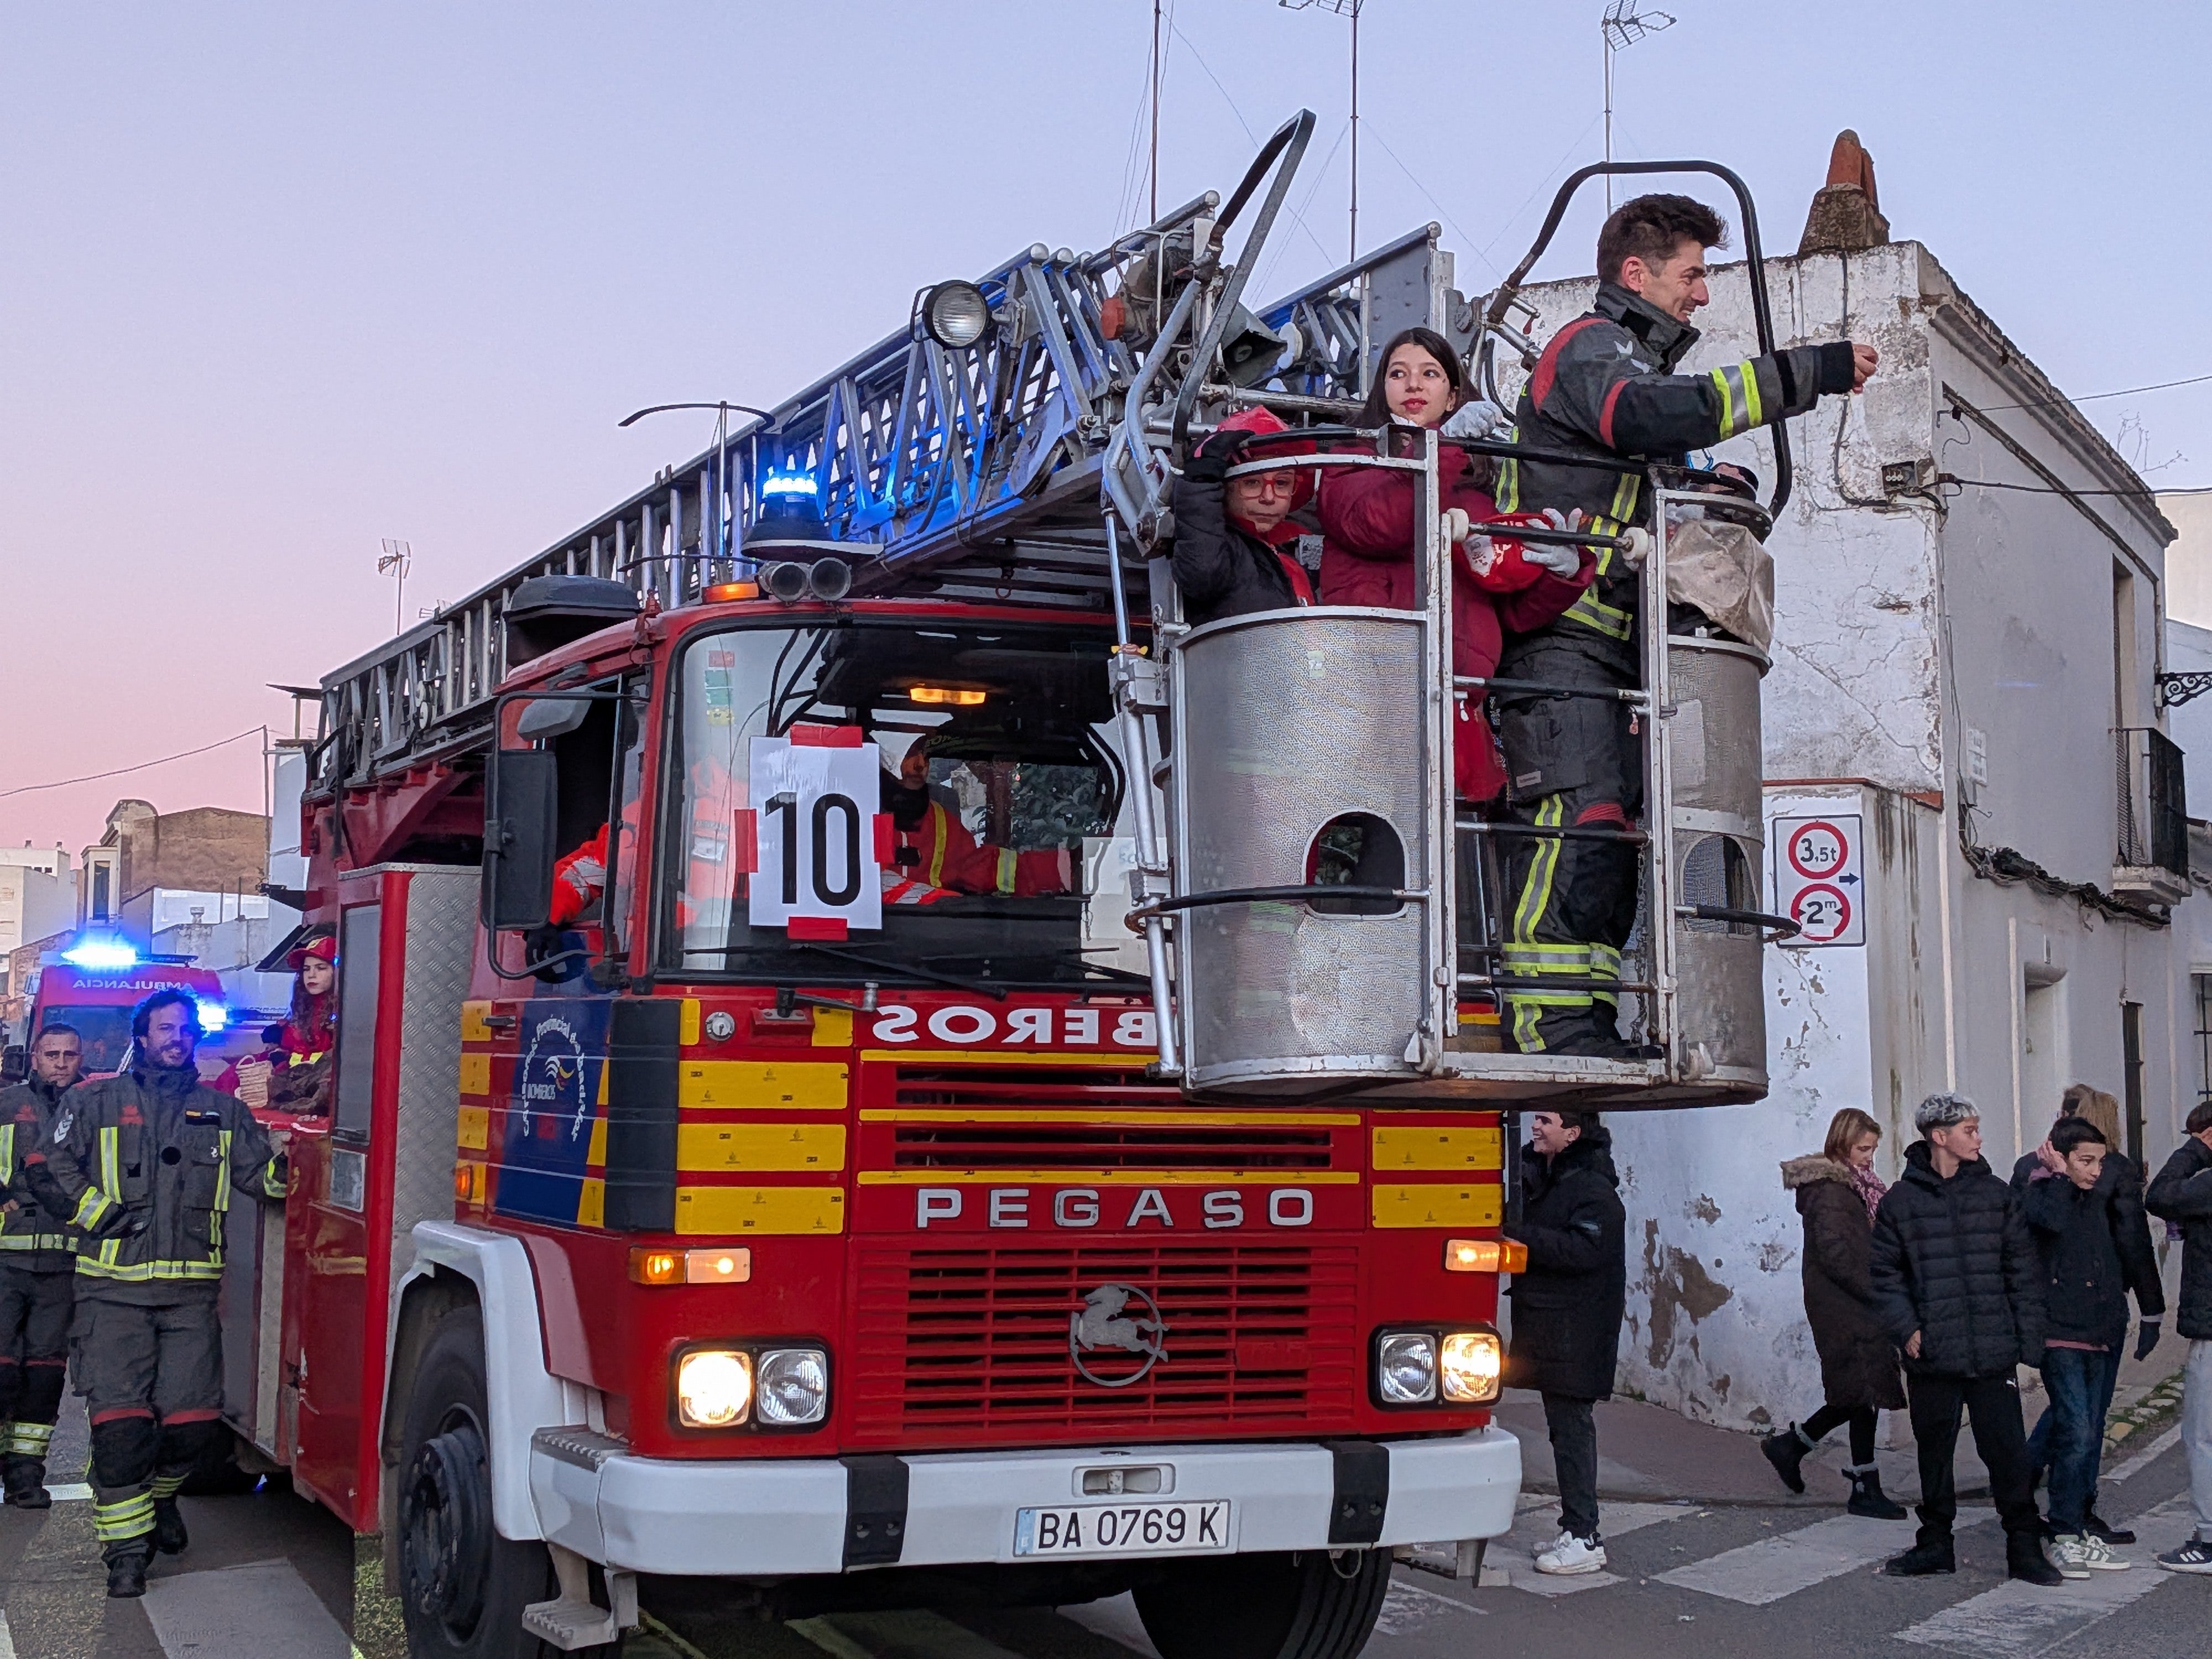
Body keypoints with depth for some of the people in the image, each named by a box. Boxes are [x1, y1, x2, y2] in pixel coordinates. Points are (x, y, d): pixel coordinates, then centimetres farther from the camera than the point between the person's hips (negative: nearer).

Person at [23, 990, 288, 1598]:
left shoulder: (223, 1111, 15)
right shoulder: (98, 1102, 9)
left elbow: (261, 1173, 10)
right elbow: (50, 1167, 5)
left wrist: (293, 1167, -10)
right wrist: (100, 1211, -4)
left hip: (191, 1291, 2)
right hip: (114, 1289, -2)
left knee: (194, 1418, -2)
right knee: (121, 1419, -10)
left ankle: (159, 1496, 28)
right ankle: (125, 1544, -1)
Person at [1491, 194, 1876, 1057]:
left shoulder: (1629, 358, 30)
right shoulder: (1591, 347, -4)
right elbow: (1653, 413, -28)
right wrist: (1806, 373, -27)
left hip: (1606, 644, 10)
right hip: (1557, 636, -10)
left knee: (1614, 827, 5)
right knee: (1578, 818, -20)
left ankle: (1578, 1018, 6)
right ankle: (1548, 1013, -23)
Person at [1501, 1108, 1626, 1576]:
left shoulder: (1594, 1190, -14)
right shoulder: (1537, 1176, 15)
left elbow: (1584, 1250, -26)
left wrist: (1520, 1235, -25)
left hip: (1578, 1332, -9)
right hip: (1543, 1323, 9)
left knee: (1572, 1427, -7)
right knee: (1563, 1426, 13)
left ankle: (1584, 1538, -4)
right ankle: (1575, 1529, 19)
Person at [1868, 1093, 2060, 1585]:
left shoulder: (1997, 1195, 5)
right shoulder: (1900, 1201, 2)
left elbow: (2023, 1270, 6)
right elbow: (1884, 1272, 5)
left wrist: (2029, 1338, 1)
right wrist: (1905, 1328, -7)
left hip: (1994, 1355, 0)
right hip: (1932, 1357, 0)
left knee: (2008, 1451, 0)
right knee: (1934, 1452, 10)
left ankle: (2024, 1547, 12)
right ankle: (1935, 1544, 22)